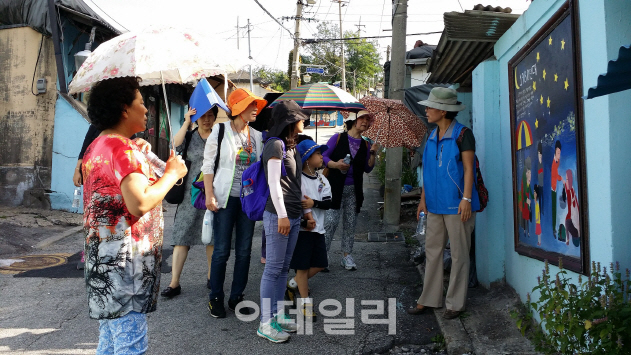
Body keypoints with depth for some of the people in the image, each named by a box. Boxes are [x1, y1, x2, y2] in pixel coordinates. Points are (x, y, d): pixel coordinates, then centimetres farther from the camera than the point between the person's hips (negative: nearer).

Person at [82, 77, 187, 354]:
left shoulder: (97, 146, 14)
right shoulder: (124, 149, -17)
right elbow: (140, 204, -29)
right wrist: (172, 173, -16)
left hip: (102, 261, 10)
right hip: (123, 265, -10)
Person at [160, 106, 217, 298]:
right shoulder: (190, 137, 5)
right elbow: (176, 144, -16)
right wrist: (187, 122, -14)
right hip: (191, 194, 0)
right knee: (182, 236, -2)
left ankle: (211, 277, 24)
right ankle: (174, 283, 4)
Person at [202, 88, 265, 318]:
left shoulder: (256, 136, 9)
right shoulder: (221, 131, -3)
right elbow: (208, 165, -4)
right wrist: (209, 195, -11)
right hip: (226, 198, -4)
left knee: (244, 251, 8)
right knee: (222, 250, 0)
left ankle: (236, 297, 21)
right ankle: (216, 298, 17)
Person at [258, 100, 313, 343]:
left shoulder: (291, 146, 16)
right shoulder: (275, 144, -10)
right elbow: (274, 182, -15)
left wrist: (305, 210, 18)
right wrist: (282, 215, -17)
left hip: (293, 216, 9)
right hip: (278, 216, -9)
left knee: (284, 268, 12)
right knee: (273, 269, -3)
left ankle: (278, 315, 21)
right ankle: (266, 323, 4)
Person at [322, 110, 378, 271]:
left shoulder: (365, 144, 10)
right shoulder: (338, 138, -1)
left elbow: (367, 169, 9)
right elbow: (323, 156, -3)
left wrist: (372, 154, -5)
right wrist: (335, 164, -20)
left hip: (354, 190, 4)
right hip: (335, 187, -4)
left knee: (350, 223, 7)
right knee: (331, 221, -9)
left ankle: (346, 255, 18)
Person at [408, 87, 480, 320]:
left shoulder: (463, 134, -6)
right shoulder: (432, 137, 13)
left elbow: (468, 169, -10)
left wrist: (466, 198, -17)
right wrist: (423, 198, 13)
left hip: (456, 205, -7)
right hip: (435, 204, 7)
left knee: (459, 255, 3)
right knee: (432, 252, 11)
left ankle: (455, 303, 14)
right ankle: (429, 300, 20)